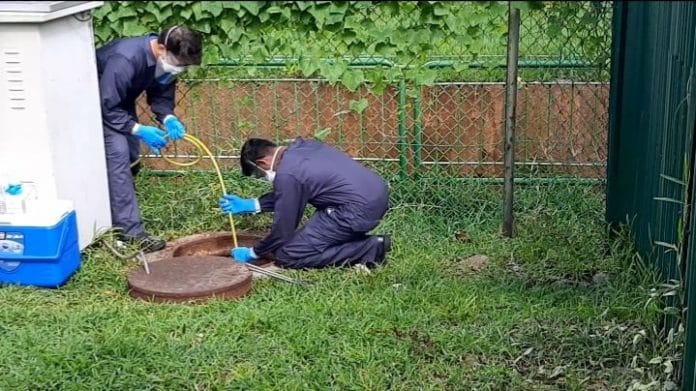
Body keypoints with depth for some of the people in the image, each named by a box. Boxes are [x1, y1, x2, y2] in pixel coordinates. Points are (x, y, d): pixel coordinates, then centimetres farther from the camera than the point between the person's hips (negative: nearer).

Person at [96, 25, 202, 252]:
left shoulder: (166, 61, -16)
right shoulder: (126, 59, -39)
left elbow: (162, 96, -3)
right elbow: (108, 108, -33)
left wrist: (168, 119, -21)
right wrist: (139, 130, -35)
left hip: (122, 101, 8)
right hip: (99, 104, -8)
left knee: (131, 158, 9)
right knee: (117, 155, -19)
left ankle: (117, 219, 27)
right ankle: (130, 232, -19)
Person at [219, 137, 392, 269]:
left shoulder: (287, 175, -15)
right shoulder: (299, 146, 12)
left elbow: (282, 230, -6)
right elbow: (287, 197, 26)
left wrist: (253, 253, 10)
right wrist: (250, 205, 25)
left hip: (361, 209, -10)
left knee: (286, 256, -4)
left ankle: (368, 250, -6)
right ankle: (369, 243, 11)